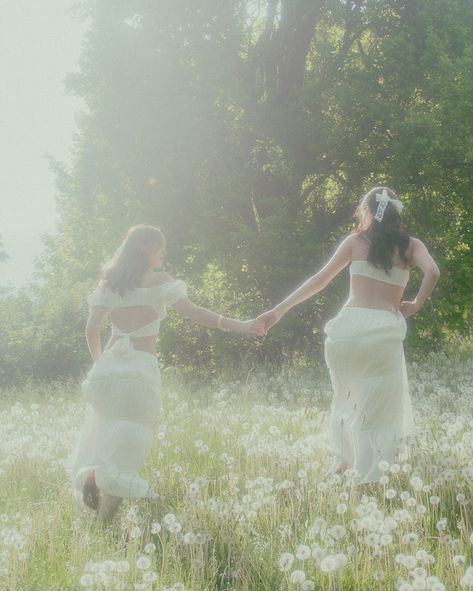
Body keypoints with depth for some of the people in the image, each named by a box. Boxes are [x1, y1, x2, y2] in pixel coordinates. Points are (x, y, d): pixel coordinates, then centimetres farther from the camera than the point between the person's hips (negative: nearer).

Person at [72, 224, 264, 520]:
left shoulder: (110, 282, 12)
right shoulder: (157, 280, -1)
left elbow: (92, 328, 9)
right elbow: (191, 311, -12)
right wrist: (235, 325, -15)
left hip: (109, 362, 4)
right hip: (141, 365, -4)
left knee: (106, 430, 18)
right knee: (131, 437, 0)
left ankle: (91, 473, -9)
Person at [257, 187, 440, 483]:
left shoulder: (356, 241, 11)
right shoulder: (410, 245, 11)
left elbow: (319, 280, 9)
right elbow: (432, 272, -10)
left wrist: (279, 310, 14)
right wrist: (416, 305, 6)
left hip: (349, 327, 1)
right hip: (385, 331, -1)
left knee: (345, 400, 23)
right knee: (378, 410, 5)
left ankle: (344, 462, 22)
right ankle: (369, 478, 0)